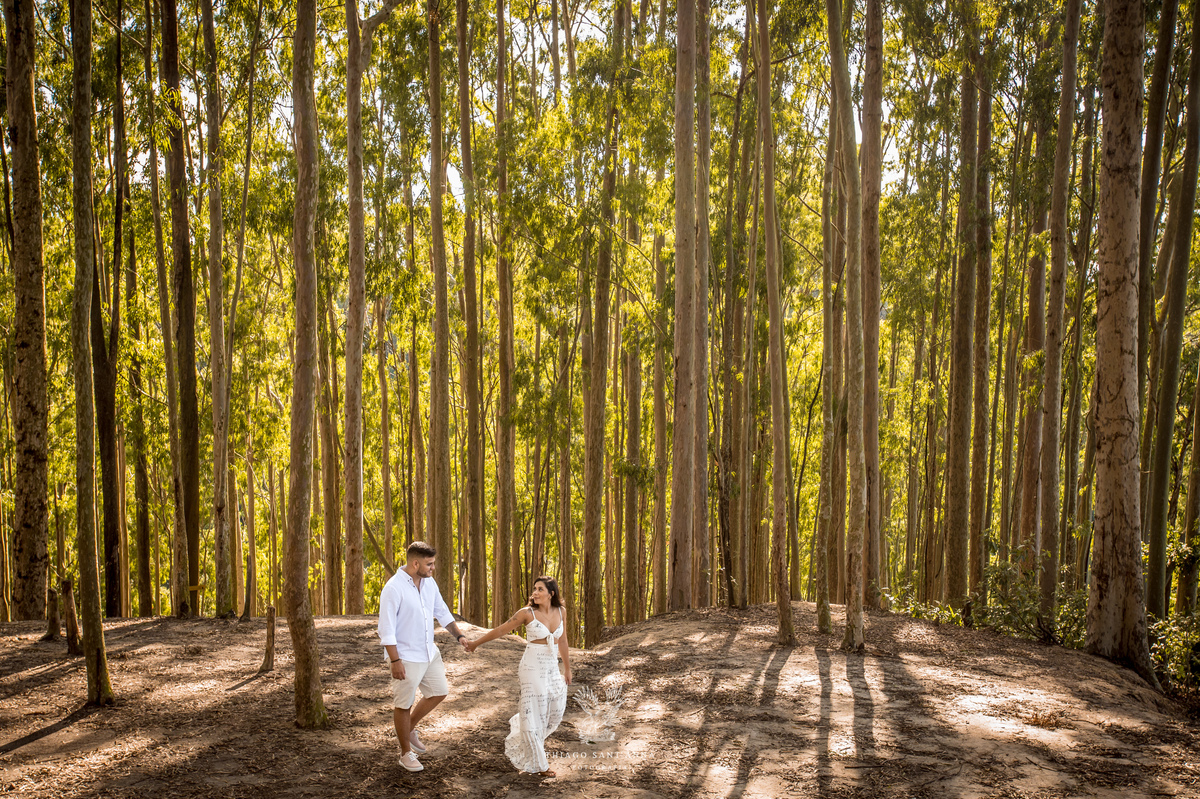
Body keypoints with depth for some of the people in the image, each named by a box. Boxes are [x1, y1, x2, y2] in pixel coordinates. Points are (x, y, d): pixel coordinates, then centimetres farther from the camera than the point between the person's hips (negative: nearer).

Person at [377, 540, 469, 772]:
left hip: (429, 652, 8)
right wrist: (395, 661, -21)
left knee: (439, 692, 15)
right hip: (406, 657, -7)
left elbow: (442, 612, 13)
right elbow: (386, 629, -20)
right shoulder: (394, 588, -21)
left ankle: (410, 729, 35)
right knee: (404, 704, 7)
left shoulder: (429, 582, 1)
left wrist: (459, 635, 5)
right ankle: (406, 753, 24)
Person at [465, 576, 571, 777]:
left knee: (556, 707, 9)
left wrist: (567, 668, 19)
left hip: (552, 668, 5)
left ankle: (518, 725, 36)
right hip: (533, 667, -5)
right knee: (534, 711, 1)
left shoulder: (560, 611, 1)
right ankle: (537, 764, 17)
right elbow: (500, 630, -3)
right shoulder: (527, 613, -12)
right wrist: (475, 643, 2)